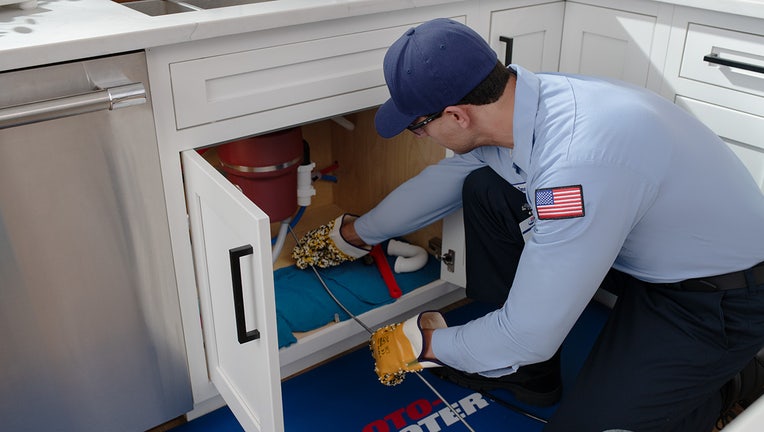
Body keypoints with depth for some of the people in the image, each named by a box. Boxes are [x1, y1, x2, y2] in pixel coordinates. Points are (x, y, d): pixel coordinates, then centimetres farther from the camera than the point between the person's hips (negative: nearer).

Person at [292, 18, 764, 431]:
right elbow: (442, 180, 8)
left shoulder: (578, 162, -38)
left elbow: (528, 335, -29)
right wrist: (353, 235, 21)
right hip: (640, 253, 8)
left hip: (721, 296, -7)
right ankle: (525, 372, 10)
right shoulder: (513, 103, -11)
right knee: (485, 189, -4)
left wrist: (427, 344, -10)